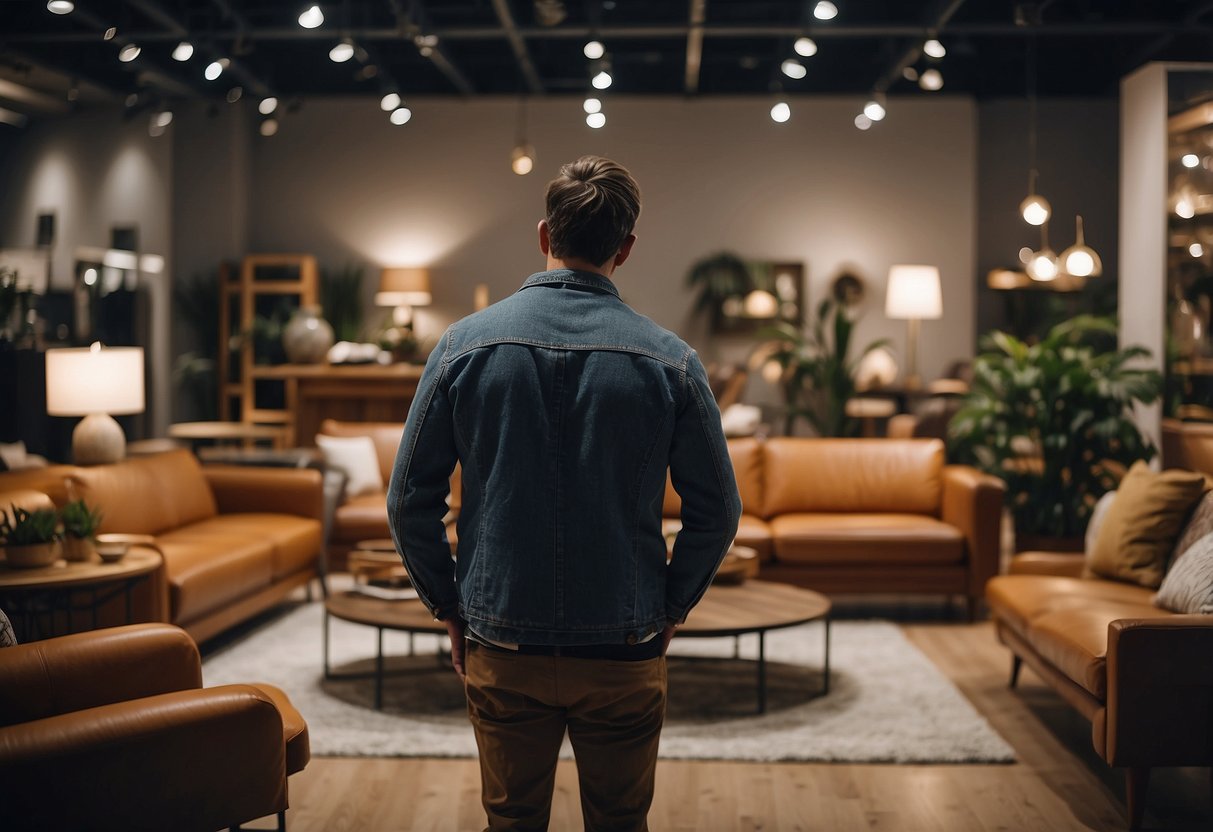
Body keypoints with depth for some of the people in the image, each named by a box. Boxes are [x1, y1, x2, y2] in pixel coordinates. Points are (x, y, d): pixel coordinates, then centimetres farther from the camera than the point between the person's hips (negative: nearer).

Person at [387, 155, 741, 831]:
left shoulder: (466, 344, -5)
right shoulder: (669, 358, -7)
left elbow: (410, 501, -2)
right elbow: (718, 511, -4)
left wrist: (451, 609, 9)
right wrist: (669, 609, 10)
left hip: (502, 653, 1)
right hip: (624, 651, 0)